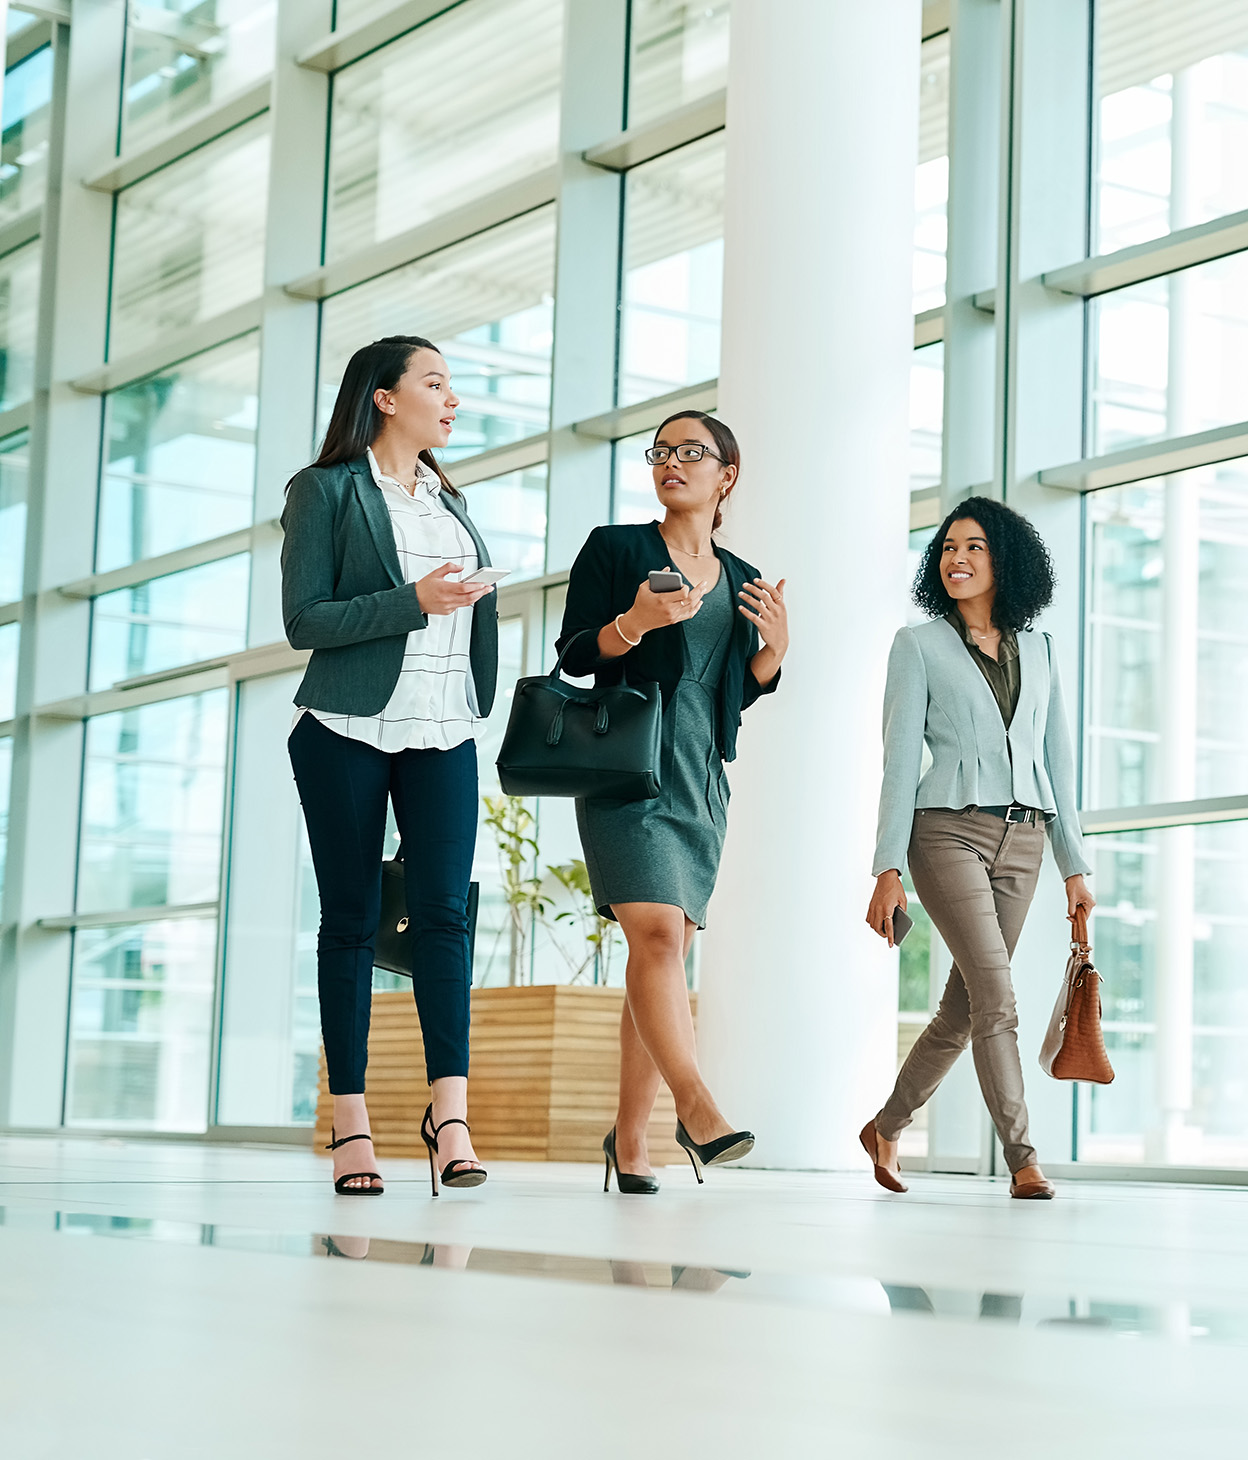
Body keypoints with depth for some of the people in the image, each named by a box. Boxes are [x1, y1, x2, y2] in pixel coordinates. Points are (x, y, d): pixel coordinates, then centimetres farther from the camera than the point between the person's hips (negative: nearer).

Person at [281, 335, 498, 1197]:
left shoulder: (450, 502, 19)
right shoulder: (328, 489, 1)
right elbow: (305, 620, -7)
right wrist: (414, 602, -16)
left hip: (441, 731, 4)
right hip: (348, 729, -4)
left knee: (444, 907, -12)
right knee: (351, 917, -1)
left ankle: (451, 1111, -19)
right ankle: (351, 1125, 2)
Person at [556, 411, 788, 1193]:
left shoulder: (742, 581, 17)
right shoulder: (615, 548, 5)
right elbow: (574, 658, -2)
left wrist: (775, 649, 0)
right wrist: (635, 622, -20)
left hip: (703, 779, 5)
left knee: (670, 951, 2)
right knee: (657, 931, -21)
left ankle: (630, 1134, 5)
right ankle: (696, 1105, -31)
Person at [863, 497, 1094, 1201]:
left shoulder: (1039, 649, 15)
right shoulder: (919, 645, 5)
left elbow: (1059, 761, 16)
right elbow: (901, 759, -1)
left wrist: (1075, 865, 11)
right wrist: (888, 869, -8)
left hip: (1022, 841, 4)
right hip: (949, 831, -4)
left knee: (963, 1008, 5)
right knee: (997, 997, -16)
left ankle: (887, 1126, 23)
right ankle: (1023, 1159, -12)